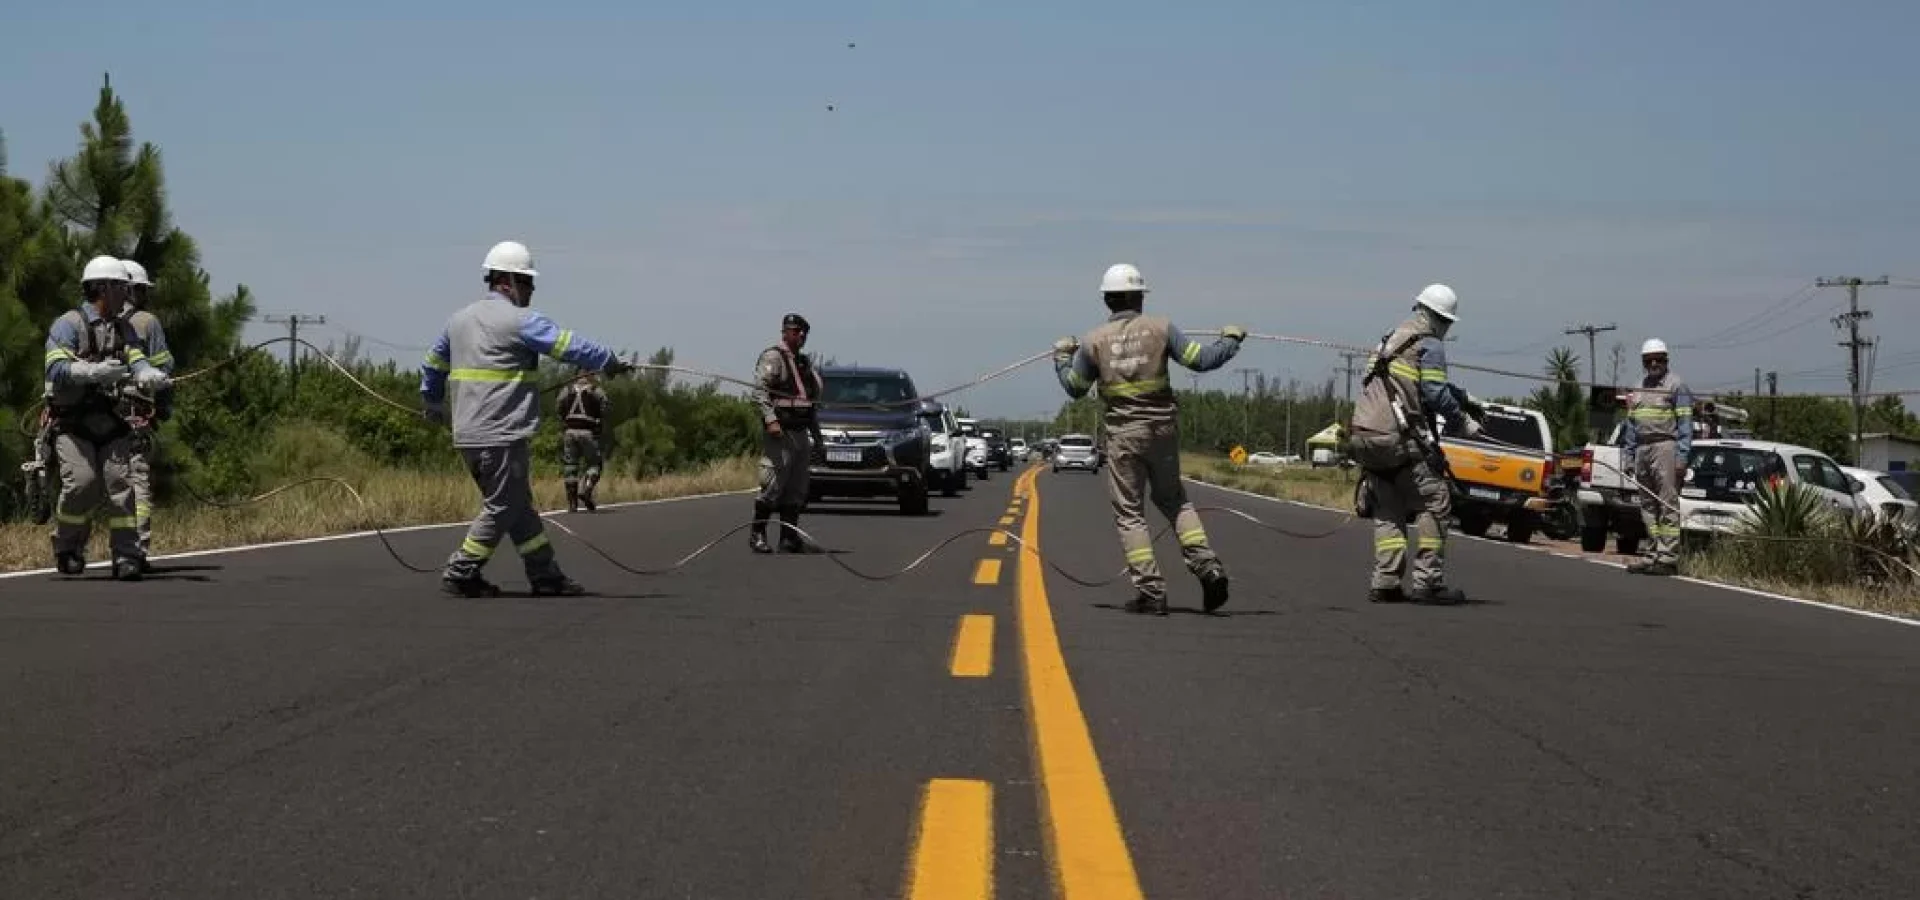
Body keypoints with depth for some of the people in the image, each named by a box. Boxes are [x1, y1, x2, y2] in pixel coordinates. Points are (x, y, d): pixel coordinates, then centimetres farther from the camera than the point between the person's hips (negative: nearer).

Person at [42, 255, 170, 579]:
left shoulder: (124, 328, 17)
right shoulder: (68, 325, -5)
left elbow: (137, 361, 1)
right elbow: (56, 369, -17)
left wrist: (151, 376, -22)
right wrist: (95, 372, -32)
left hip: (112, 422, 5)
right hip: (73, 423, -5)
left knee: (121, 481, -8)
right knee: (83, 483, -18)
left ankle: (126, 556, -5)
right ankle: (66, 546, 6)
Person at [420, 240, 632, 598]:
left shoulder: (459, 319, 15)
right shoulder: (521, 321, -10)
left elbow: (432, 365, 26)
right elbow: (571, 346, -12)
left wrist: (433, 403, 42)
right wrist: (611, 363, 0)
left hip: (467, 435, 9)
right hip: (502, 435, -9)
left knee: (520, 506, 14)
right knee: (502, 508, 0)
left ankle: (545, 574, 18)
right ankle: (460, 574, 1)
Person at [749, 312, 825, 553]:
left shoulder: (805, 362, 21)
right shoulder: (773, 357, -5)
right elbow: (760, 390, -16)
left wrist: (816, 432, 23)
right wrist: (770, 419, -27)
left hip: (801, 432, 8)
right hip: (779, 433, -8)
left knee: (797, 489, 7)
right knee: (773, 485, -11)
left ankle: (789, 537, 11)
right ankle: (757, 534, -4)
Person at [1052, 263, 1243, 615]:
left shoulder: (1093, 341, -3)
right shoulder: (1160, 328, -4)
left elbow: (1074, 388, 9)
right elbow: (1201, 360, -4)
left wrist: (1062, 355, 27)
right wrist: (1231, 339, 14)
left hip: (1122, 434, -2)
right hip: (1163, 428, 2)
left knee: (1129, 513, 4)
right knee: (1172, 498, 21)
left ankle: (1151, 591, -1)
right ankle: (1206, 564, 5)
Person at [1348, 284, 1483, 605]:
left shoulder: (1391, 340, 23)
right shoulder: (1430, 345, -5)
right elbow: (1435, 394, -12)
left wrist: (1464, 397, 33)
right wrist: (1463, 423, 0)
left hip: (1364, 435, 8)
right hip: (1400, 439, -8)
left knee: (1386, 511, 13)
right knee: (1434, 502, -1)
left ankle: (1384, 581, 5)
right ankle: (1428, 581, -6)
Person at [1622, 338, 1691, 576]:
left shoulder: (1677, 385, -1)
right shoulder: (1639, 389, 21)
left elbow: (1685, 423, -7)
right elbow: (1631, 424, 24)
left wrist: (1682, 456, -15)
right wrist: (1628, 456, 16)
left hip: (1665, 447, -8)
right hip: (1642, 449, 8)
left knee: (1668, 504, -9)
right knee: (1647, 504, 7)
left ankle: (1668, 558, -12)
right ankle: (1657, 552, 11)